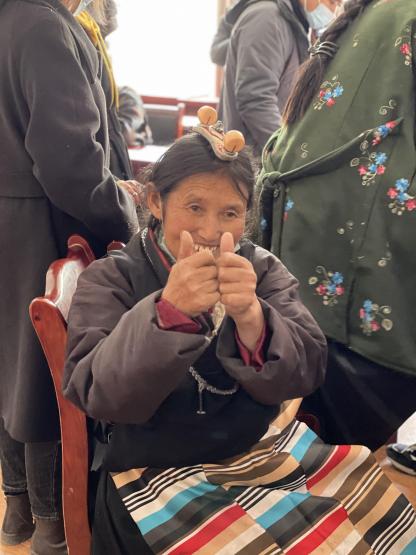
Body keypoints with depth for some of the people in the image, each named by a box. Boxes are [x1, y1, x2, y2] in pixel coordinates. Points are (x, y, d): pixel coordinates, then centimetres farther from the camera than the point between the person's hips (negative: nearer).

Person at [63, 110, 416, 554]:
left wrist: (249, 315, -31)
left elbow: (302, 375, -10)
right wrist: (169, 310, -35)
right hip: (154, 473, -3)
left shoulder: (262, 270, 2)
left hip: (261, 449, 3)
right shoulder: (110, 279, -5)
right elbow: (97, 394, -18)